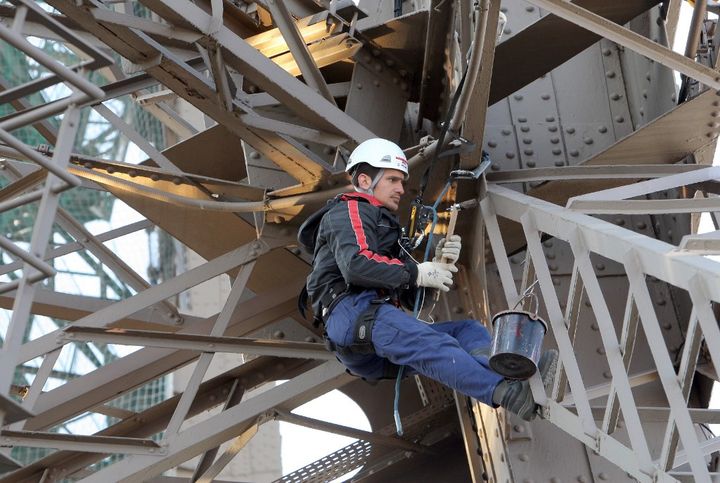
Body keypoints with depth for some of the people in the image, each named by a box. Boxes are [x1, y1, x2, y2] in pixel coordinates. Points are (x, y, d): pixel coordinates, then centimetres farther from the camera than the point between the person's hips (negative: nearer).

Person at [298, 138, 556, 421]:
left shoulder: (386, 228, 38)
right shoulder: (350, 211, 10)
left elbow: (415, 297, 25)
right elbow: (356, 265, -14)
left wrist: (439, 266, 6)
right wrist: (416, 272, -6)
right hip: (354, 314, -9)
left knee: (471, 331, -3)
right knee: (432, 344, -33)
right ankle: (506, 391, -57)